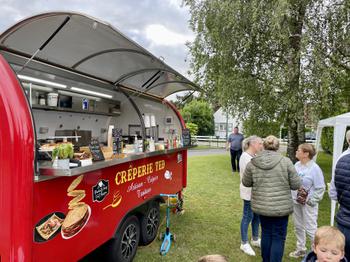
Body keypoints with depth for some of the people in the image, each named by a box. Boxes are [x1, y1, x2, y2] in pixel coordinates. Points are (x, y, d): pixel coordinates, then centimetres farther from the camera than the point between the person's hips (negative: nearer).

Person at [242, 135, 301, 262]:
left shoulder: (252, 163, -6)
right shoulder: (286, 161, -12)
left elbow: (246, 183, 5)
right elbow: (296, 185, -6)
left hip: (261, 206, 3)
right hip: (281, 207, -3)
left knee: (266, 233, 21)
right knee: (278, 237, 9)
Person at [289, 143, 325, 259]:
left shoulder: (315, 168, -17)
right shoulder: (296, 165, 1)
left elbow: (320, 188, -14)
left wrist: (312, 201, -15)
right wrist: (290, 196, 6)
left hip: (307, 203, -6)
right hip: (295, 202, 7)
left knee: (310, 229, 2)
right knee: (298, 227, 18)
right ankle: (301, 249, 34)